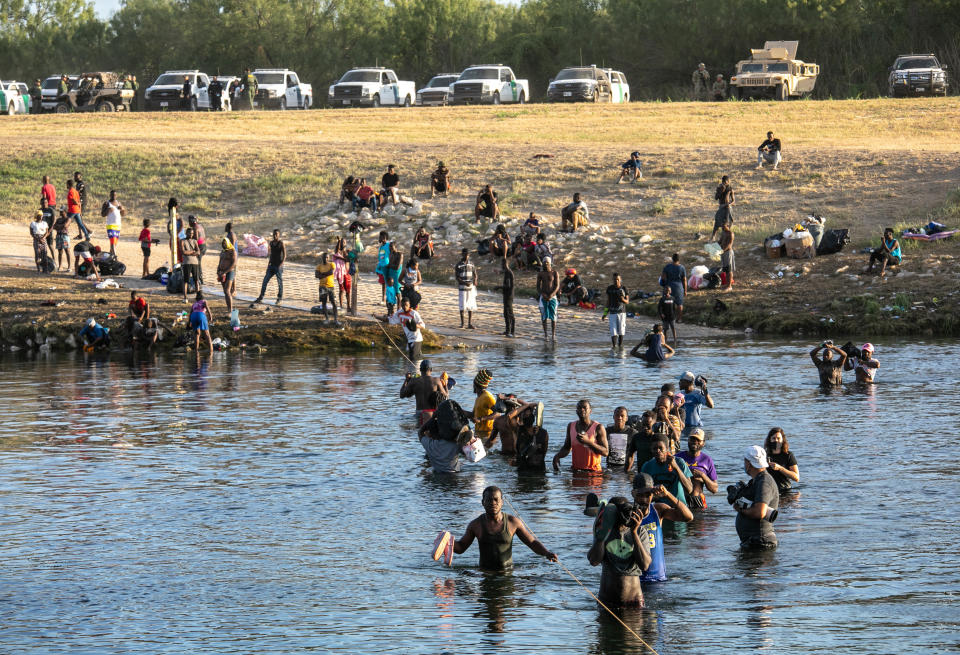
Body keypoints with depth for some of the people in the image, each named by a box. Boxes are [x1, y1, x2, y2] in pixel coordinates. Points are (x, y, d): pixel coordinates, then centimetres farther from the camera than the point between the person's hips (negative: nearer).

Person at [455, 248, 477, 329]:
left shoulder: (471, 264, 9)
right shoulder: (458, 265, -4)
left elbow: (475, 274, 10)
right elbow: (457, 277, -8)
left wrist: (475, 280, -14)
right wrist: (465, 283, -23)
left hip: (471, 287, 4)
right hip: (462, 287, -4)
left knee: (471, 306, 2)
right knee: (462, 306, -3)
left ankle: (470, 323, 6)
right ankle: (462, 323, 5)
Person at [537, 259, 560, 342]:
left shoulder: (555, 273, -2)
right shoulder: (540, 274, 2)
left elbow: (557, 286, -5)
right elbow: (538, 286, 1)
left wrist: (551, 295, -19)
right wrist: (543, 294, -16)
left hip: (552, 297, -1)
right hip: (543, 298, 1)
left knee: (553, 317, -4)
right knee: (544, 316, 2)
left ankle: (553, 336, -1)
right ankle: (545, 334, 12)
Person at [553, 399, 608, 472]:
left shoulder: (598, 427, -4)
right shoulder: (571, 426, 10)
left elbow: (606, 452, -8)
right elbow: (566, 448, 22)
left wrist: (588, 442, -19)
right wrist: (557, 456, 0)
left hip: (593, 470, -4)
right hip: (576, 470, 4)